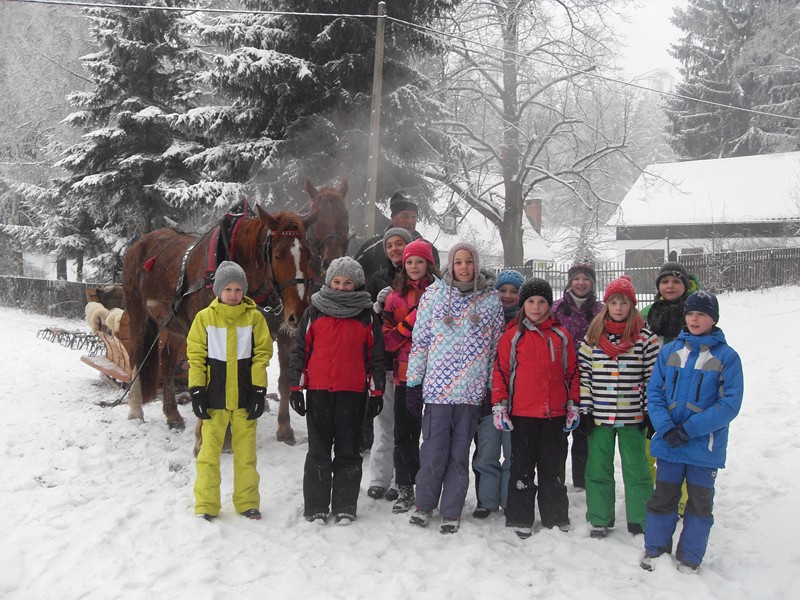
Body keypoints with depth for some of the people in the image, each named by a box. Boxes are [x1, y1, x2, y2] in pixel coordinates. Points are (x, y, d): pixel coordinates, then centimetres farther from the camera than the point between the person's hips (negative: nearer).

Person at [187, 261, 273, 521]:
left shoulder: (254, 317, 2)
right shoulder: (204, 317, 2)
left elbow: (262, 354, 3)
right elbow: (195, 356, 3)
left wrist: (259, 391, -3)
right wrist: (197, 391, -4)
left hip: (244, 396, 0)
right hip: (214, 396, 0)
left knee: (246, 452, 7)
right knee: (209, 452, 2)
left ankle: (247, 502, 18)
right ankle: (206, 505, 12)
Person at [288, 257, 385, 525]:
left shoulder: (367, 316, 5)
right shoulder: (314, 312, 6)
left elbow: (376, 356, 8)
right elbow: (300, 350, 7)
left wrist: (377, 392, 3)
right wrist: (295, 387, 2)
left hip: (353, 392, 0)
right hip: (318, 391, 1)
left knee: (348, 450, 5)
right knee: (318, 450, 6)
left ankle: (345, 507, 13)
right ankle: (315, 507, 12)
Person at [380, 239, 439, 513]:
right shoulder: (396, 296, 9)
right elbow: (387, 339, 4)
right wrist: (411, 321, -10)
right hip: (406, 375, 2)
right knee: (404, 433, 7)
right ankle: (405, 489, 18)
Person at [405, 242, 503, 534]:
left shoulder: (491, 299, 6)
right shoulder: (433, 294, 3)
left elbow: (497, 346, 9)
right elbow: (419, 340, 4)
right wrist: (413, 384, 1)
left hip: (472, 390, 1)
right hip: (437, 387, -1)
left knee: (460, 453, 7)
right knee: (433, 450, 0)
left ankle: (451, 511, 19)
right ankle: (424, 504, 21)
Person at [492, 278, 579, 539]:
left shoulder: (561, 336, 7)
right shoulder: (512, 336, 0)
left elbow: (571, 371, 12)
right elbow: (500, 371, 0)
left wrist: (573, 405, 8)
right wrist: (499, 405, -5)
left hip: (555, 414, 2)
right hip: (522, 414, -2)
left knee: (553, 468, 12)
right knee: (522, 468, 6)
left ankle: (556, 517, 22)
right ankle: (520, 518, 15)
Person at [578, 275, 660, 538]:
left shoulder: (645, 336, -2)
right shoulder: (593, 335, 3)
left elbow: (653, 375, -1)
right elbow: (583, 374, 4)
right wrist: (585, 409, 0)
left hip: (632, 417, -2)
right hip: (599, 416, 2)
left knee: (636, 469, 8)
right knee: (598, 469, 10)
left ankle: (640, 519, 22)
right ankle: (600, 519, 24)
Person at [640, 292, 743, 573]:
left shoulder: (727, 356, -6)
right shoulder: (669, 351, 4)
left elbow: (730, 403, -12)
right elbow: (654, 391, 2)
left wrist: (689, 429, -19)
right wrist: (666, 428, -15)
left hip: (706, 445, -2)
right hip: (669, 443, 2)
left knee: (700, 501, 10)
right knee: (663, 497, 12)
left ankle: (689, 559, 25)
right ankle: (654, 550, 29)